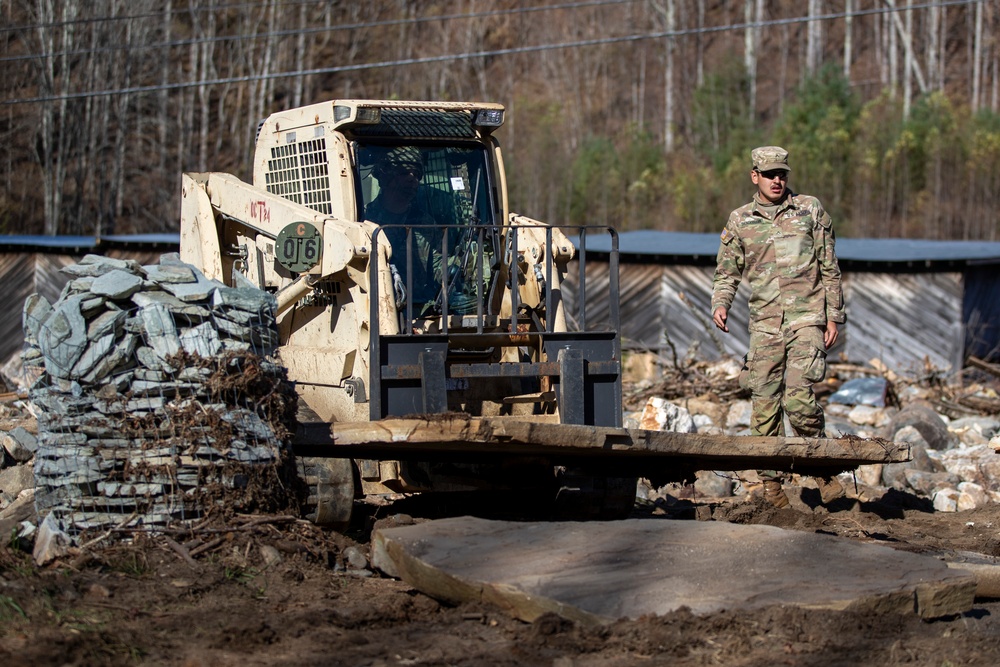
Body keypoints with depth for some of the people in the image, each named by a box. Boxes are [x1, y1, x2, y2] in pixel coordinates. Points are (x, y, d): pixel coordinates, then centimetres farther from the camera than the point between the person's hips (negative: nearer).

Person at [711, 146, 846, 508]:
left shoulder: (810, 210, 8)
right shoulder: (739, 221, 11)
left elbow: (829, 269, 10)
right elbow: (726, 273, 15)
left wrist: (834, 316, 5)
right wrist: (720, 304, -5)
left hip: (806, 318, -2)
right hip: (764, 323, 3)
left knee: (798, 399, -17)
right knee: (764, 405, 0)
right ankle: (771, 482, 9)